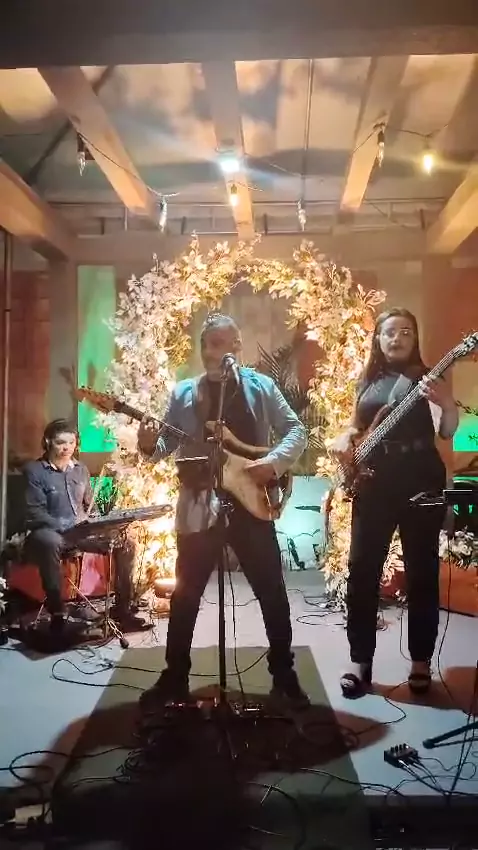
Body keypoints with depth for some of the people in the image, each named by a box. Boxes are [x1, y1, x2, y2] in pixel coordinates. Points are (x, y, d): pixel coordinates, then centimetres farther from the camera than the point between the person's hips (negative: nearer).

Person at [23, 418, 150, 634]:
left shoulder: (81, 470, 13)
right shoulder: (34, 470, -5)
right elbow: (34, 513, -13)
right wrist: (64, 528, -24)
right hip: (49, 532, -6)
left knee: (126, 543, -10)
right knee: (50, 543, -43)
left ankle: (122, 609, -2)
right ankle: (58, 614, -33)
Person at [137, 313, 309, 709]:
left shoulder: (262, 386, 3)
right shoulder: (184, 393, 6)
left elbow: (297, 431, 3)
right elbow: (167, 443, 5)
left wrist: (274, 462, -13)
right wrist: (149, 445, -17)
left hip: (252, 504, -1)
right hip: (199, 507, 1)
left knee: (272, 592, 5)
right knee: (186, 594, 8)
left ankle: (284, 675, 22)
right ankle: (175, 677, 24)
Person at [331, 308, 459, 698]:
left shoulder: (428, 378, 2)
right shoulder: (368, 380, 13)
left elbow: (448, 432, -9)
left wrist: (447, 403, -29)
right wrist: (344, 439, 1)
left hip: (421, 479, -3)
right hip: (374, 481, 3)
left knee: (422, 572, 3)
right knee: (362, 570, 0)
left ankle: (421, 662, 16)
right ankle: (360, 662, 10)